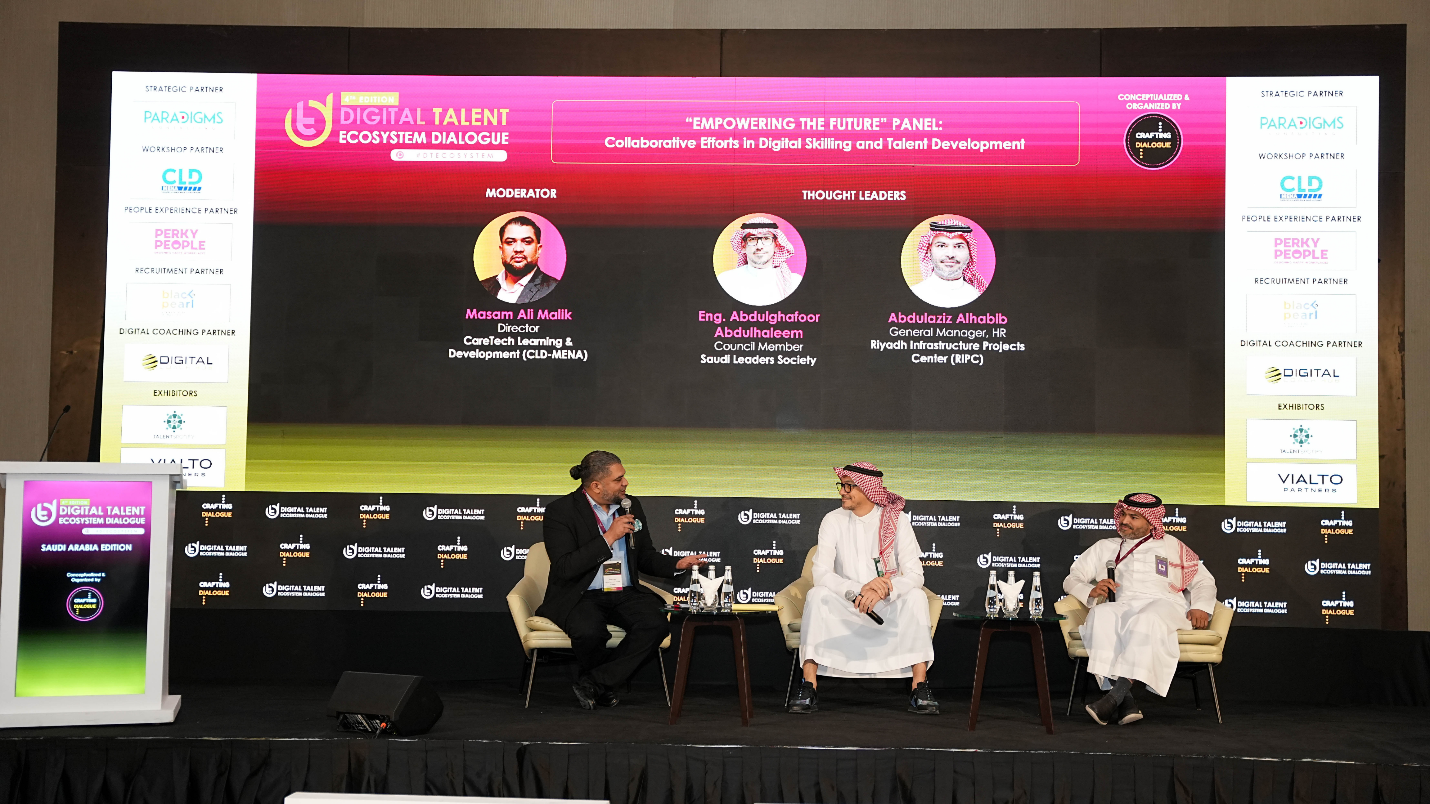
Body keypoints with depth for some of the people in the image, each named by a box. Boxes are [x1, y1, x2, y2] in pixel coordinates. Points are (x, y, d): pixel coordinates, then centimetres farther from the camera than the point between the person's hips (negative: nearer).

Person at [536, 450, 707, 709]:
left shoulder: (632, 506, 10)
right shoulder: (560, 511, -7)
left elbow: (645, 557, 20)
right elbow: (564, 568, -18)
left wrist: (677, 564, 1)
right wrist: (608, 538, -19)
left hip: (625, 594, 5)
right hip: (580, 597, -4)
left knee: (657, 624, -25)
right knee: (588, 630, -37)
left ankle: (593, 684, -13)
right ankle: (607, 684, -1)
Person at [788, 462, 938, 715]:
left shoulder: (897, 521, -5)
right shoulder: (833, 521, -3)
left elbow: (915, 575, -13)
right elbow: (821, 573, -15)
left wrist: (884, 590, -33)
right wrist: (860, 589, -30)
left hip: (888, 610, 0)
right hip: (845, 611, 0)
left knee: (916, 596, -29)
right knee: (817, 594, -28)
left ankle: (920, 687, -29)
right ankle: (809, 687, -30)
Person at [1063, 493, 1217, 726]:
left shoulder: (1172, 546, 26)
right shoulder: (1105, 547, 30)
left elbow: (1204, 581, 20)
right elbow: (1072, 580, 21)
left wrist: (1201, 607, -2)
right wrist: (1091, 591, -2)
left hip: (1163, 605, -2)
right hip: (1120, 606, 2)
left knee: (1147, 620, -40)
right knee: (1100, 615, -37)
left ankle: (1115, 697, -49)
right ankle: (1125, 701, -45)